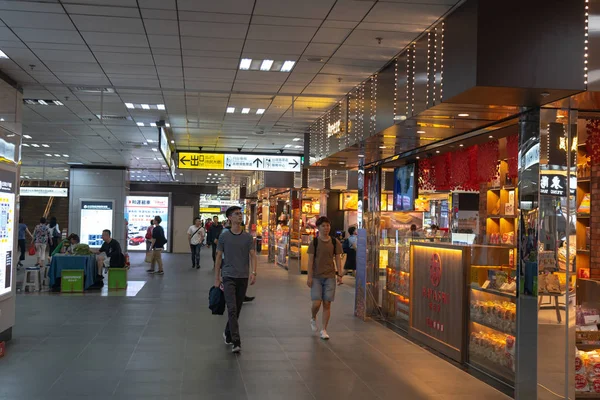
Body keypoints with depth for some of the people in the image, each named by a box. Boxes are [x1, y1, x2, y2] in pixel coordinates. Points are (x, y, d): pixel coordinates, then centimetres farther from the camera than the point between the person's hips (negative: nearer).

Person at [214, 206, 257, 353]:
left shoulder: (248, 237, 5)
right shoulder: (224, 236, 1)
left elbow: (253, 256, 0)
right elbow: (219, 257, 6)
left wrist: (253, 272, -15)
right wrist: (217, 277, 4)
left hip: (243, 277, 3)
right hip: (229, 276, -3)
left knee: (237, 310, 12)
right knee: (232, 309, -12)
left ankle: (227, 333, 32)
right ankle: (236, 342, -14)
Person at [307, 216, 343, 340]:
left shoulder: (335, 242, 3)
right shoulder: (314, 242, -2)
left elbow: (338, 259, 5)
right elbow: (310, 260, -2)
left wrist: (339, 275, -1)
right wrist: (309, 277, -6)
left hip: (330, 276, 2)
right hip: (316, 277, -1)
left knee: (327, 304, 2)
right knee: (316, 303, -9)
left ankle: (324, 330, 12)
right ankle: (313, 319, 24)